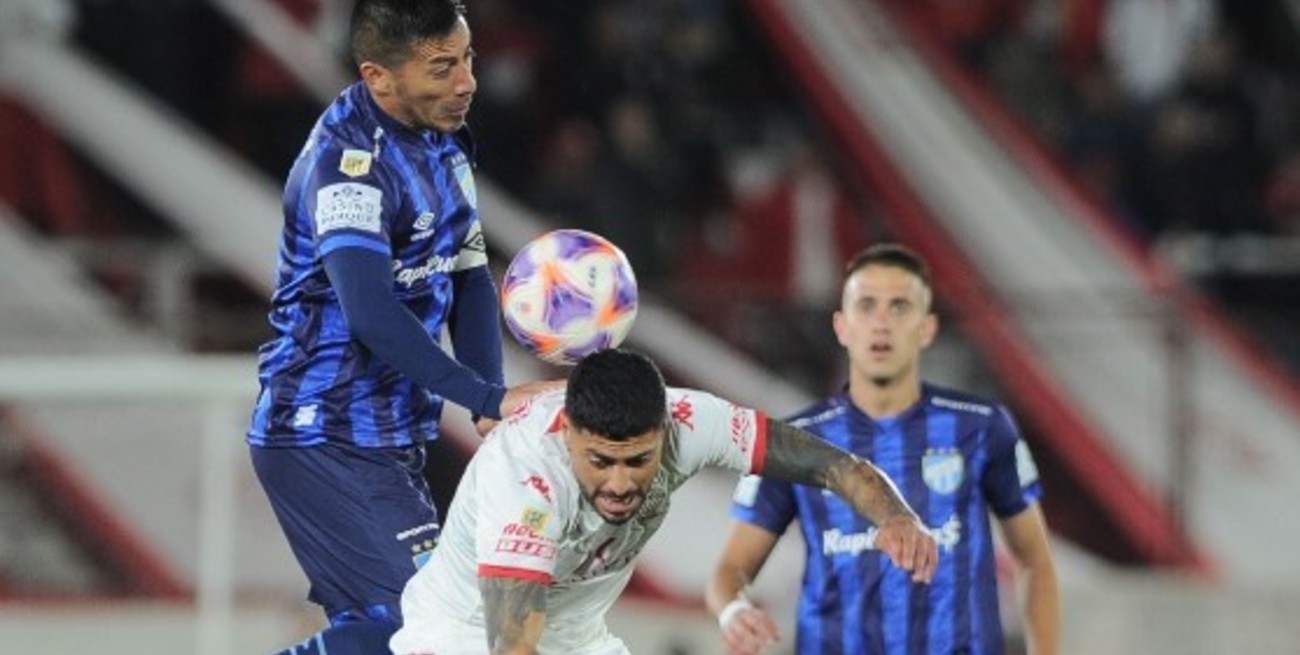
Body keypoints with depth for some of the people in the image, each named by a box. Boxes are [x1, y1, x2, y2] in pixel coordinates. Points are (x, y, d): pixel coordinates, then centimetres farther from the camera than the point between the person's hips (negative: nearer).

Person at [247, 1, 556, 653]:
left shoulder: (443, 143, 8)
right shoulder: (349, 159, -20)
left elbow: (470, 278, 10)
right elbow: (371, 314, -30)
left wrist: (491, 412, -5)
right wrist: (491, 399, -28)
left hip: (391, 439, 9)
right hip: (325, 442, -9)